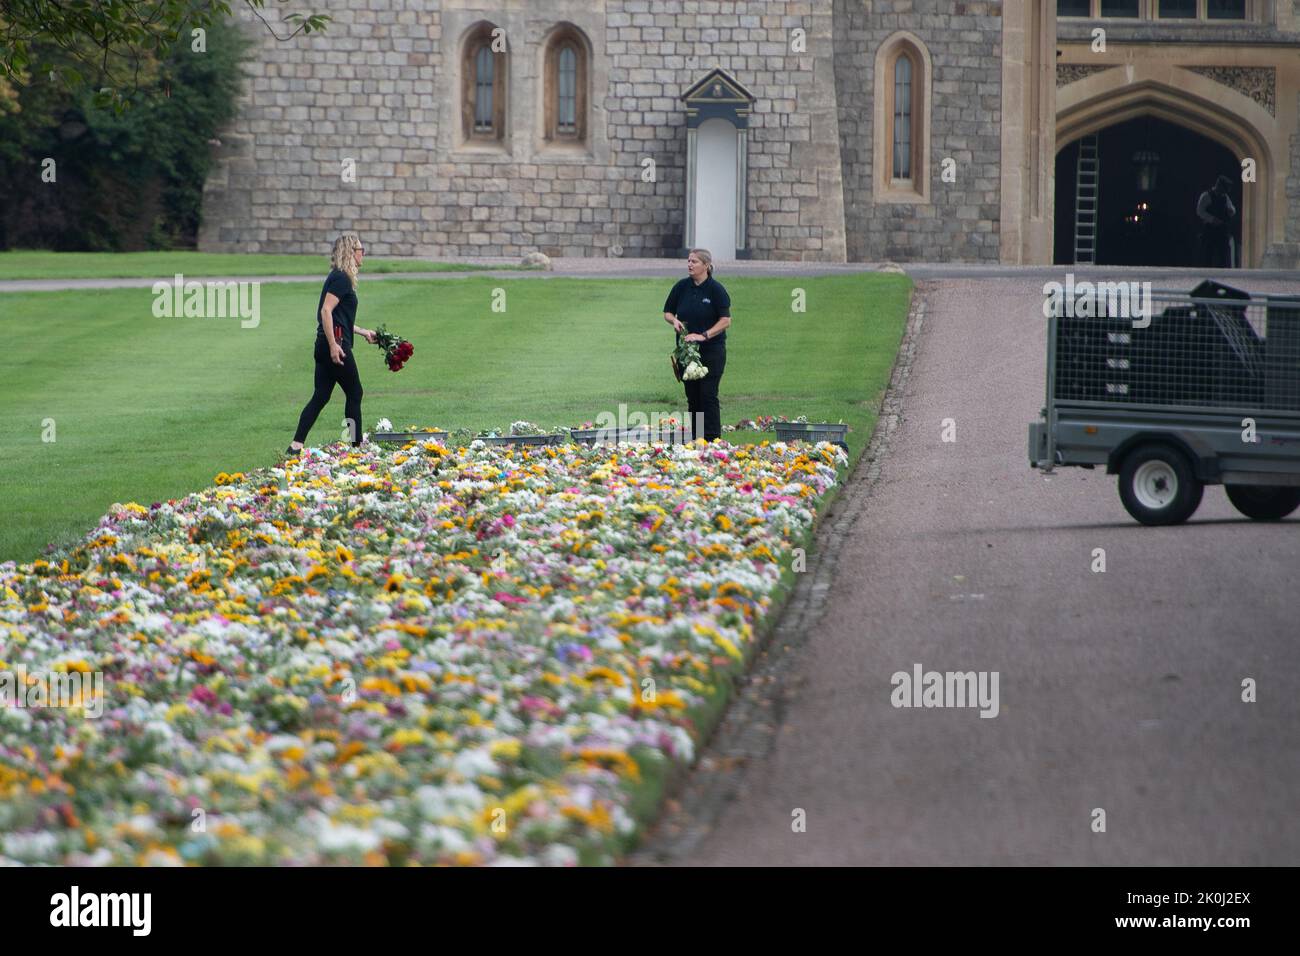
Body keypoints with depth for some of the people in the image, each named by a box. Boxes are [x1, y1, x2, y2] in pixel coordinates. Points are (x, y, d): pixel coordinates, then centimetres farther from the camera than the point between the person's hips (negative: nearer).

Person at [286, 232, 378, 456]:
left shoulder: (338, 278, 19)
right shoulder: (341, 279, -11)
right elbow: (326, 311, -21)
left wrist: (363, 332, 34)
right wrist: (333, 345, -25)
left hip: (325, 345, 9)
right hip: (336, 344, -9)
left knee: (321, 396, 5)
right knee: (354, 393, 3)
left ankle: (296, 445, -2)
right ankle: (356, 444, 11)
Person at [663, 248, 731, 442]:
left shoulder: (716, 289, -7)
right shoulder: (682, 287, 6)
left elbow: (725, 320, -9)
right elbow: (667, 312, 15)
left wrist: (704, 335, -18)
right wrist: (674, 321, -8)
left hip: (711, 350, -5)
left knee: (708, 395, -8)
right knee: (692, 397, 7)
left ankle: (712, 439, -7)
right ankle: (693, 439, 13)